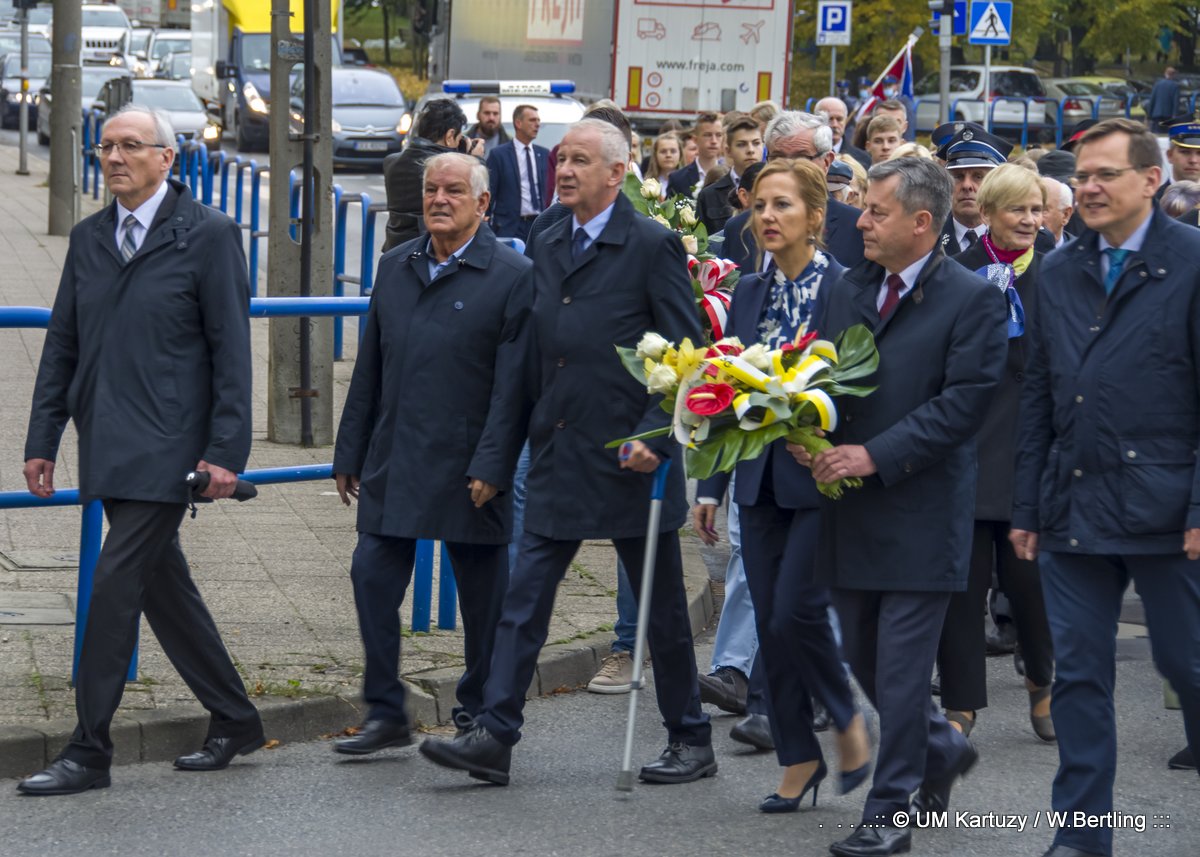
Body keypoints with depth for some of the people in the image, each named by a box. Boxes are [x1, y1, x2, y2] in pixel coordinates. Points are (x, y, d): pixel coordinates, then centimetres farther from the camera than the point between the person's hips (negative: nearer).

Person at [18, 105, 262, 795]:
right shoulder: (89, 238, 12)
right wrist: (42, 441, 10)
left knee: (116, 580, -11)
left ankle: (90, 752, -5)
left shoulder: (209, 235, -6)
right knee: (162, 583, 12)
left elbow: (231, 350, -8)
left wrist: (226, 452, -13)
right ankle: (235, 721, 26)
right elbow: (63, 345, 15)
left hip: (166, 447, -7)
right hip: (109, 447, 7)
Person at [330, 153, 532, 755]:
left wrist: (491, 467, -16)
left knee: (482, 598, 6)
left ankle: (480, 717, 21)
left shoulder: (512, 276, -7)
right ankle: (385, 715, 9)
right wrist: (350, 453, 13)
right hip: (393, 462, 5)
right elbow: (369, 369, 14)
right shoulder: (395, 266, 10)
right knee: (372, 577, -1)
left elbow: (513, 383, -11)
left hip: (467, 468, -5)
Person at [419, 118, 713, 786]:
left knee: (662, 607, 6)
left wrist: (653, 434, -18)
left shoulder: (653, 246, -8)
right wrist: (538, 430, 13)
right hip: (558, 457, 6)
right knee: (524, 597, -1)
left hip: (631, 458, -6)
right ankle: (495, 737, 0)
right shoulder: (548, 248, 12)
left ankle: (692, 742, 19)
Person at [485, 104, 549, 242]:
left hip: (539, 225, 4)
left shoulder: (544, 154, 12)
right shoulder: (498, 154, 0)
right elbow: (489, 193, -1)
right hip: (509, 226, -4)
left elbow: (549, 189, 15)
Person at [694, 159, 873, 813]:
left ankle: (848, 720, 15)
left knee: (796, 612, -11)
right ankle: (798, 758, 17)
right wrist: (710, 488, 10)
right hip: (760, 480, 6)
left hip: (821, 480, -6)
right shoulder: (749, 292, 10)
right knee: (769, 624, 6)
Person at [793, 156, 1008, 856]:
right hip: (851, 508, 7)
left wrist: (876, 455, -19)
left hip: (922, 511, -7)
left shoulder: (973, 300, -9)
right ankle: (942, 748, 38)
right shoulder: (850, 290, 11)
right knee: (863, 658, 15)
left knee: (901, 666, -4)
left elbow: (964, 402, -16)